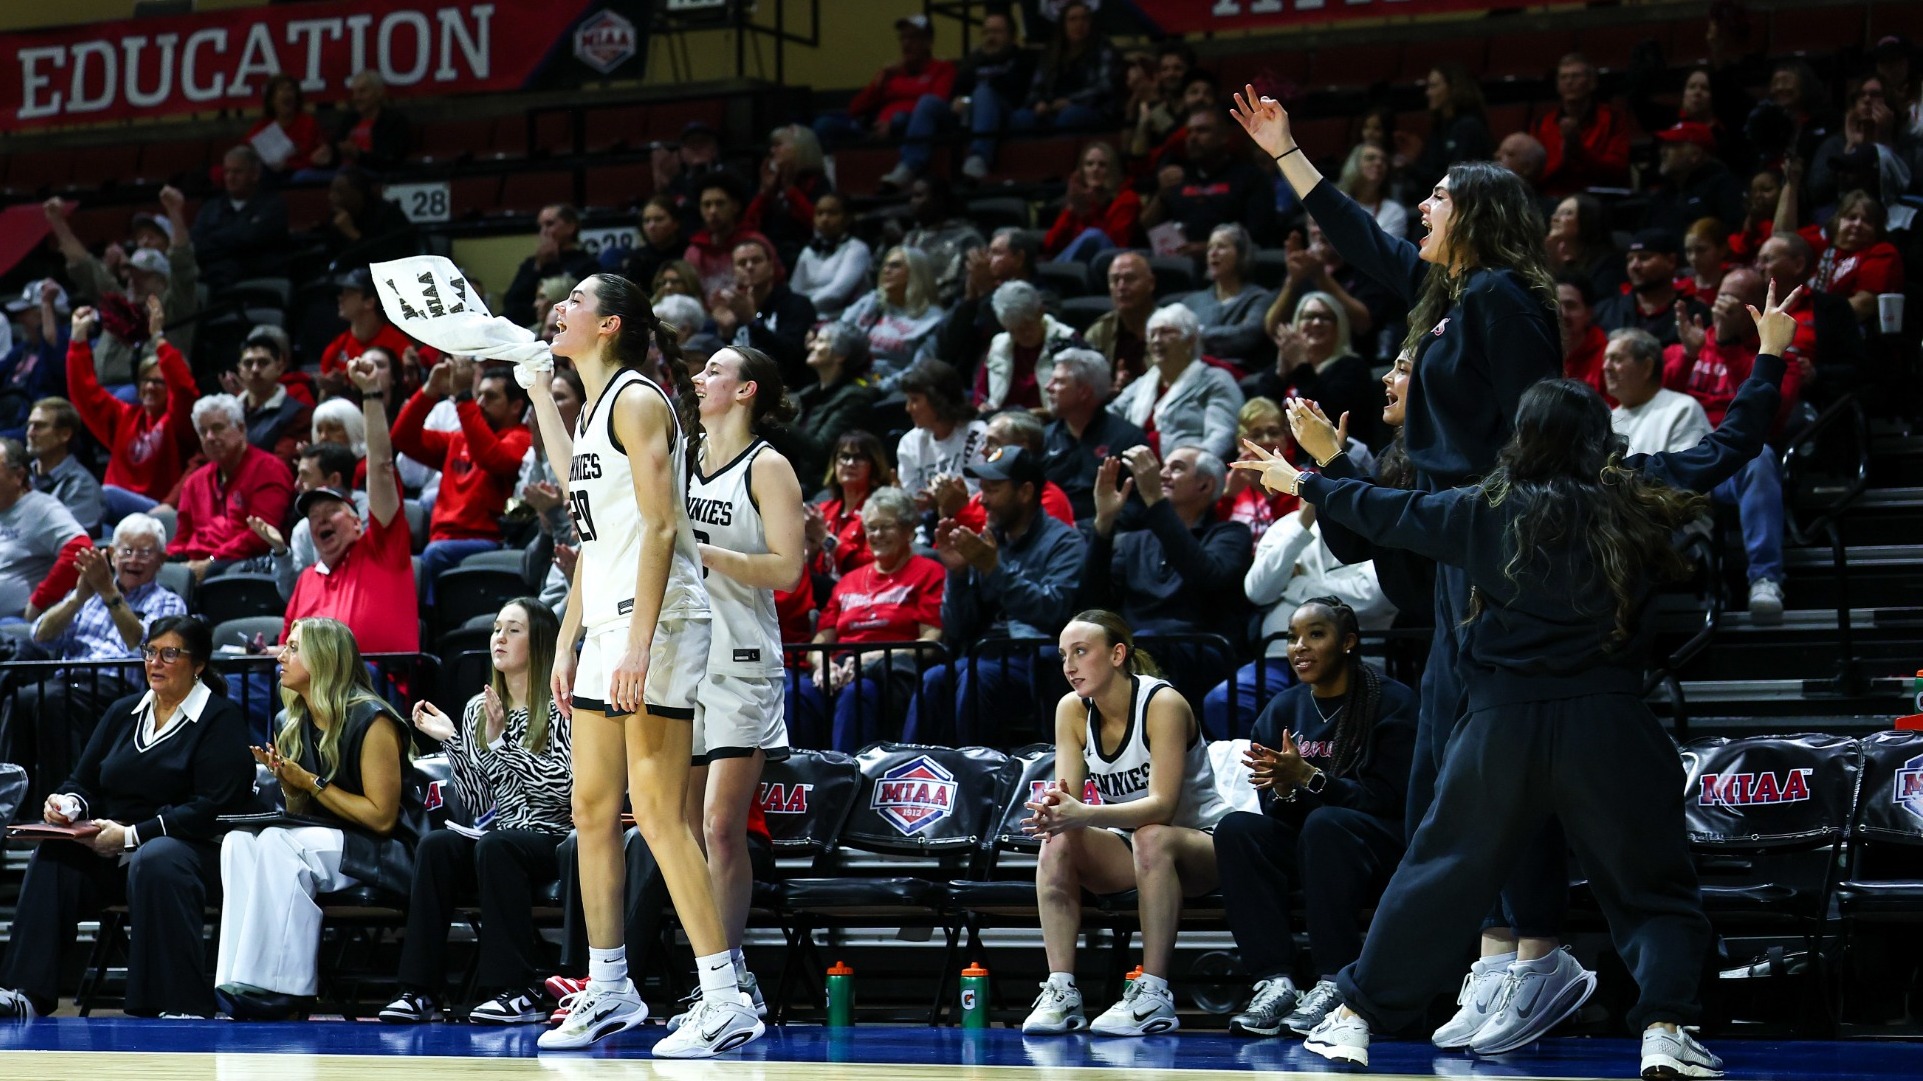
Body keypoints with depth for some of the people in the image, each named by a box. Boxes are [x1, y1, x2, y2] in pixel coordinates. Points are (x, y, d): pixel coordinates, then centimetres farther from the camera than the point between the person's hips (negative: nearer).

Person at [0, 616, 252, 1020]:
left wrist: (132, 835, -17)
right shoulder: (123, 713, 20)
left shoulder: (221, 718, 0)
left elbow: (212, 807, -12)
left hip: (188, 847, -5)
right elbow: (83, 782, 20)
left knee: (155, 863, -39)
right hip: (111, 852, 5)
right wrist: (69, 804, -6)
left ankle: (181, 1008, -40)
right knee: (53, 853, -24)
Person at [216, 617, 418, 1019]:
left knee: (277, 843, -31)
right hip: (328, 842, 7)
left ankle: (279, 984, -27)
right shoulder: (299, 724, 11)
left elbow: (382, 817, -15)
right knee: (239, 841, -20)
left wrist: (312, 783, -14)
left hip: (385, 854, -7)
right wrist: (285, 778, -3)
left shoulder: (371, 721, -12)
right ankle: (240, 979, -30)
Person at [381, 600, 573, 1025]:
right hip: (493, 837, 5)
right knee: (435, 845, -25)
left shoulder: (558, 707, -1)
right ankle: (419, 989, -29)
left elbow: (563, 784, -14)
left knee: (494, 846, -35)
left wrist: (500, 743, -17)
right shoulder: (477, 708, 15)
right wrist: (450, 741, -1)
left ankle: (519, 992, -34)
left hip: (551, 839, -5)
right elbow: (478, 805, 10)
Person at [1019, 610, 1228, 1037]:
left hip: (1200, 844, -5)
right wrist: (1053, 808, -36)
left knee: (1151, 838, -38)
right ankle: (1060, 990, -27)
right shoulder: (1072, 709, -3)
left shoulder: (1162, 703, -21)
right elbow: (1068, 794, -10)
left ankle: (1154, 994, -35)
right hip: (1128, 848, 5)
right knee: (1057, 841, -23)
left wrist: (1086, 815, -45)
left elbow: (1162, 805, -30)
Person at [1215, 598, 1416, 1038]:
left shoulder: (1392, 702, -5)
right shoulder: (1283, 709, 10)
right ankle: (1274, 980, -30)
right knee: (1235, 827, -23)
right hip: (1303, 850, 5)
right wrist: (1283, 789, -18)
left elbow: (1389, 798, -12)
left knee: (1325, 823, -36)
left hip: (1383, 851, -5)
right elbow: (1274, 810, 7)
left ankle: (1334, 981, -33)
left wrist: (1307, 778, -23)